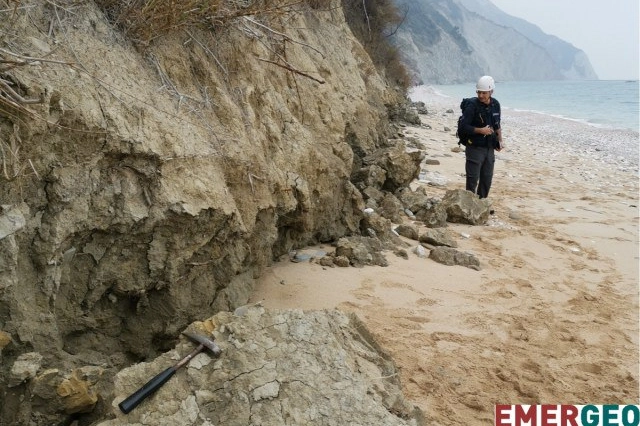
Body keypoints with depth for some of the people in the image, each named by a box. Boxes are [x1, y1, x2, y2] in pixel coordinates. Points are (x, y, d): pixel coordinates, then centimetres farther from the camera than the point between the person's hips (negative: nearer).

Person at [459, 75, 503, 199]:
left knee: (487, 179, 12)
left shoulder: (496, 105, 5)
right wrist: (481, 130, -25)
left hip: (489, 148, 6)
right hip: (475, 148, -6)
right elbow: (464, 126, -17)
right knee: (473, 178, -4)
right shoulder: (472, 106, -14)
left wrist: (500, 140, 10)